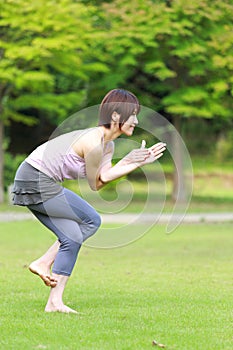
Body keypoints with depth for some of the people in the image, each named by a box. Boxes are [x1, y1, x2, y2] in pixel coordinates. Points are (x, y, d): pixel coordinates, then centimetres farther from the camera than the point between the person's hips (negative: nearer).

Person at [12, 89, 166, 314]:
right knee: (91, 221, -4)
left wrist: (140, 163, -6)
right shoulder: (93, 143, -21)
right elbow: (95, 185, -10)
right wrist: (126, 161, -5)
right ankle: (44, 263, 1)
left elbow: (105, 175, -4)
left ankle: (54, 302, 8)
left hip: (34, 181, 10)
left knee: (72, 237, 8)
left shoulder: (107, 143, 10)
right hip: (36, 182, -10)